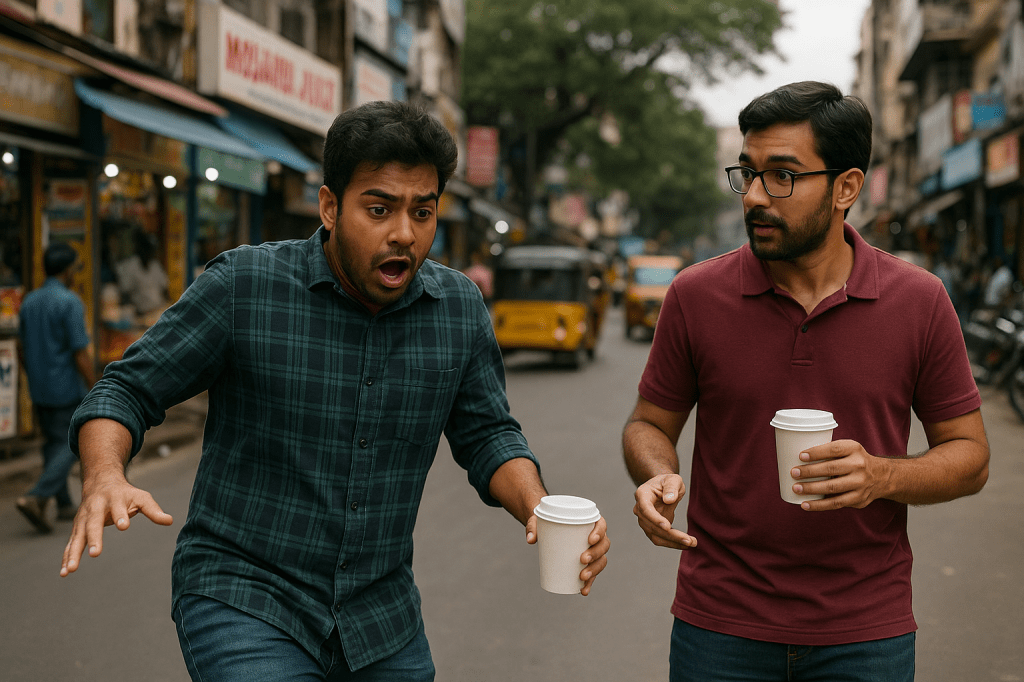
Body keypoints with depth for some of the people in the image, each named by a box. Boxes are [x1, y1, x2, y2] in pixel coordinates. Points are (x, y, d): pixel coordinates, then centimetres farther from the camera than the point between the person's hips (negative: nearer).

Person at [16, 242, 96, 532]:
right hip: (67, 388, -7)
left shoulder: (29, 302, 6)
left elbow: (24, 351, 12)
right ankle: (36, 498, -15)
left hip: (39, 389, 7)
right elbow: (80, 353, -20)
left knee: (53, 443, 16)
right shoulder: (70, 302, -17)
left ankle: (64, 504, 22)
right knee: (70, 445, 0)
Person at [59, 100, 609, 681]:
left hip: (381, 618, 4)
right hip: (241, 597, -4)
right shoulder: (243, 285, -13)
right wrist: (104, 481, -27)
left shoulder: (461, 307, -2)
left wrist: (538, 508, -12)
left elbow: (486, 435, 8)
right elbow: (127, 392, -6)